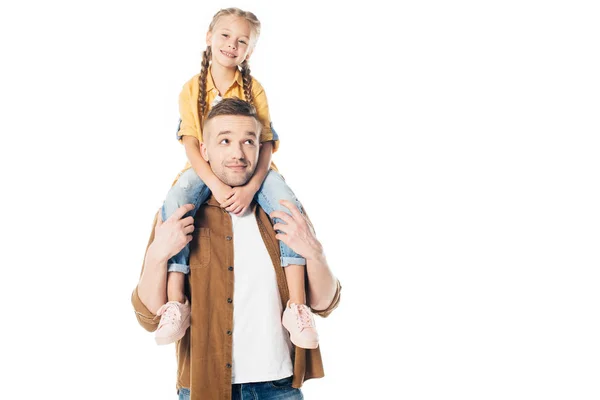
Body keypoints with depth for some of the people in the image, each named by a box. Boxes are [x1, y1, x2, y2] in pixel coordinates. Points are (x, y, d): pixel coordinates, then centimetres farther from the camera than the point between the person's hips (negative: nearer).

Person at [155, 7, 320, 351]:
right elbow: (191, 143, -8)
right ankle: (176, 304, -28)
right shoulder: (192, 89, 0)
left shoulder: (254, 89, 0)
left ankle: (296, 307, -28)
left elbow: (266, 142, -7)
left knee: (289, 205, -29)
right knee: (175, 203, -32)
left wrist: (252, 187, -26)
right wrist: (215, 184, -26)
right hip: (207, 168, 0)